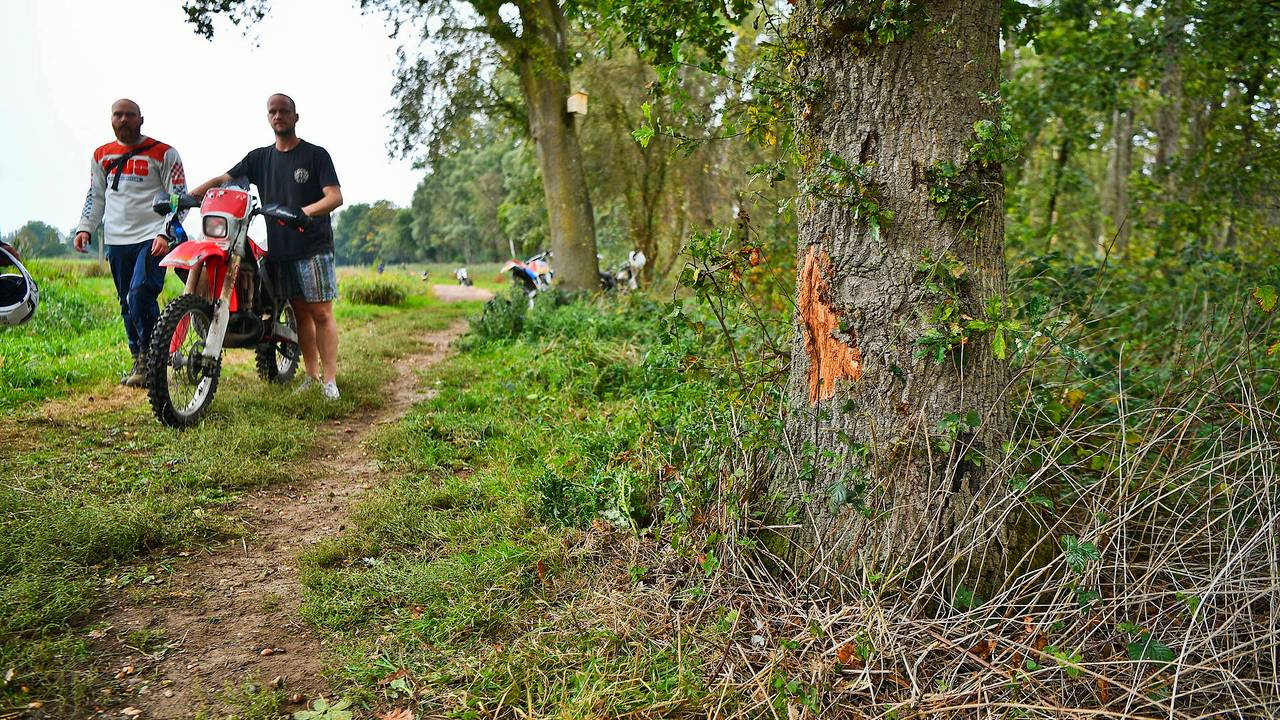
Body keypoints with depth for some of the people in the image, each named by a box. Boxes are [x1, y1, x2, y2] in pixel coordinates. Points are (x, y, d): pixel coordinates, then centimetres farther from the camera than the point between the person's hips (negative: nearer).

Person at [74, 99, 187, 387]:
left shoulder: (163, 153, 0)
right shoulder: (102, 155, 16)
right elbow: (95, 196, 21)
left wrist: (165, 233, -15)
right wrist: (85, 228, 7)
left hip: (152, 238, -5)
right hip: (117, 241, 5)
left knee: (141, 294, -20)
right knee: (127, 305, 8)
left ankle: (150, 358, -9)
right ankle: (140, 361, 17)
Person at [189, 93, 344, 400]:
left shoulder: (316, 155, 0)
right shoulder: (259, 158, 14)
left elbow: (335, 197, -11)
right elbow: (222, 180, 9)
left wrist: (304, 212, -28)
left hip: (314, 247, -5)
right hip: (280, 248, 5)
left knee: (321, 313, -7)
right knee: (301, 313, 8)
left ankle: (329, 380, -7)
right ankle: (311, 375, 14)